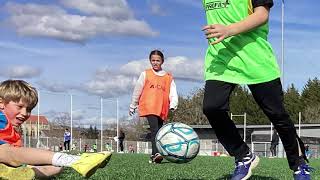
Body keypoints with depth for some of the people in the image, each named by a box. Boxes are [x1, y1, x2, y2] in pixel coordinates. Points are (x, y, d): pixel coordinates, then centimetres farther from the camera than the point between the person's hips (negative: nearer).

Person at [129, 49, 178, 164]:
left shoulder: (168, 77, 15)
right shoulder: (145, 74, 11)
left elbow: (173, 92, 8)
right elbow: (137, 91, 16)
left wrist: (173, 105, -9)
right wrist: (133, 106, 19)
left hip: (162, 109, 3)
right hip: (149, 106, -3)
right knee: (155, 129, -22)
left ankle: (154, 157, 13)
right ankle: (156, 154, -35)